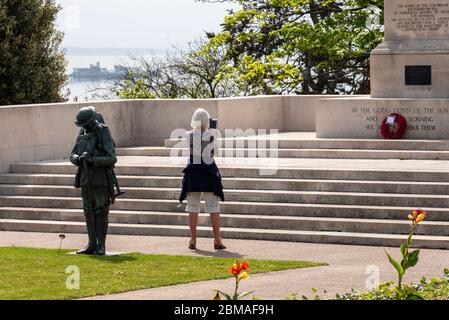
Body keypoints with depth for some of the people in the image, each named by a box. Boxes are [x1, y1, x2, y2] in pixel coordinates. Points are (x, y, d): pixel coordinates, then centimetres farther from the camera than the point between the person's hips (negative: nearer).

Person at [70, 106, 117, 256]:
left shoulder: (104, 134, -12)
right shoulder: (82, 135, 9)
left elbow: (112, 158, -20)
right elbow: (73, 156, 9)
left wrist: (92, 160, -29)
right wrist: (78, 159, -16)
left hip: (102, 180, -6)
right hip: (86, 180, 6)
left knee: (101, 213, -5)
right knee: (89, 213, 7)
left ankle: (101, 247, -2)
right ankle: (91, 245, 11)